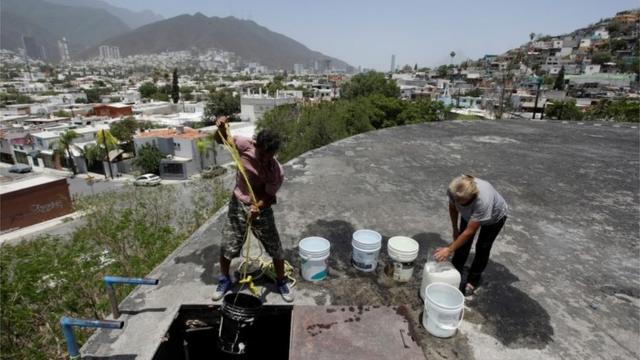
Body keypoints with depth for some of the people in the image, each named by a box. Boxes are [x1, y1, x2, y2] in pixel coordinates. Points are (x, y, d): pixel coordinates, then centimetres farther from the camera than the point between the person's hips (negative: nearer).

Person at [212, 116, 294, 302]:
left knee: (276, 249, 5)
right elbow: (222, 140, -4)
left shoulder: (277, 172, -23)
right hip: (238, 205, 2)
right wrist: (221, 128, -26)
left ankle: (281, 282, 30)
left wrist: (258, 207, -38)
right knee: (227, 247, 9)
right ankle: (225, 280, 37)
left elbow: (269, 196, -17)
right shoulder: (246, 145, -19)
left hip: (261, 209, -1)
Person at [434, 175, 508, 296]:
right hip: (469, 214, 4)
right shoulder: (453, 190, -36)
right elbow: (452, 207, -10)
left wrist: (450, 249, -34)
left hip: (495, 217, -4)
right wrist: (455, 229, -1)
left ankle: (473, 281, 18)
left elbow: (469, 232, -38)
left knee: (482, 248, -2)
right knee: (462, 243, 2)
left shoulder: (483, 201, -47)